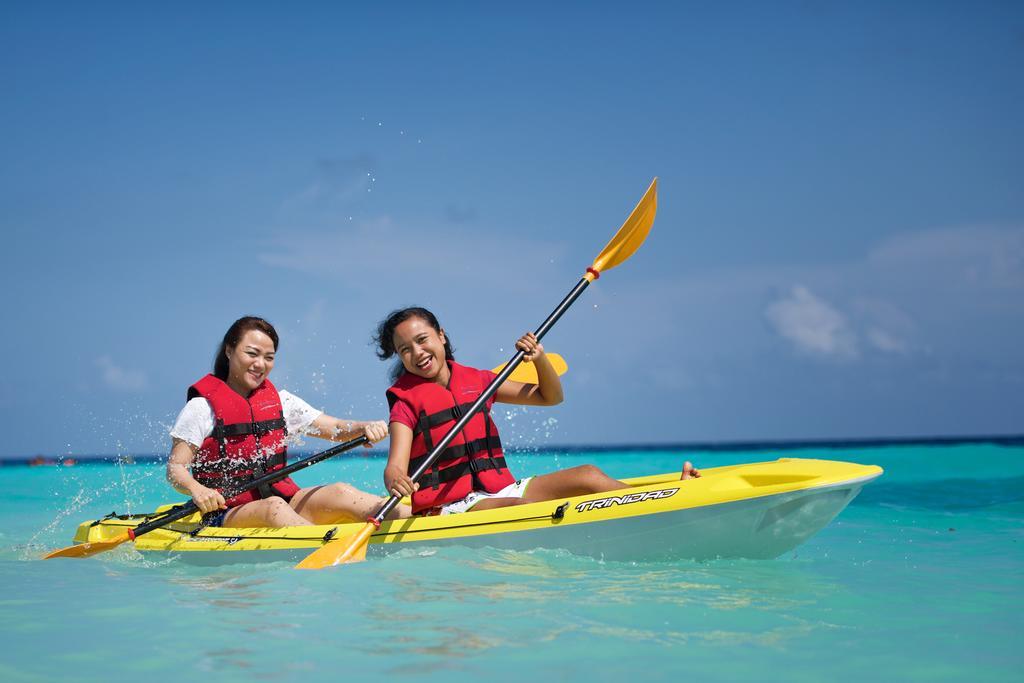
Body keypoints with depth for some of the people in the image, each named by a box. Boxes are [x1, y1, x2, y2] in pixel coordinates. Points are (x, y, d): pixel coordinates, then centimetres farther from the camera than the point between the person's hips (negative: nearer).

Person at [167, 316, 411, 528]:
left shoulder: (279, 401, 15)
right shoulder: (202, 407, 0)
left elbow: (335, 429, 12)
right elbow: (175, 468, -5)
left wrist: (365, 427, -11)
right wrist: (196, 489, -27)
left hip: (283, 499, 5)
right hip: (226, 515, -5)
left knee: (340, 492, -21)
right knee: (273, 507, -36)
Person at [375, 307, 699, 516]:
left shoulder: (476, 381, 15)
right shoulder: (406, 402, 0)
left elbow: (550, 397, 20)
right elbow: (395, 467, -13)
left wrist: (540, 359, 1)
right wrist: (395, 480, -37)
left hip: (500, 489, 6)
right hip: (450, 507, -6)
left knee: (587, 475, -15)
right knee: (525, 508, -35)